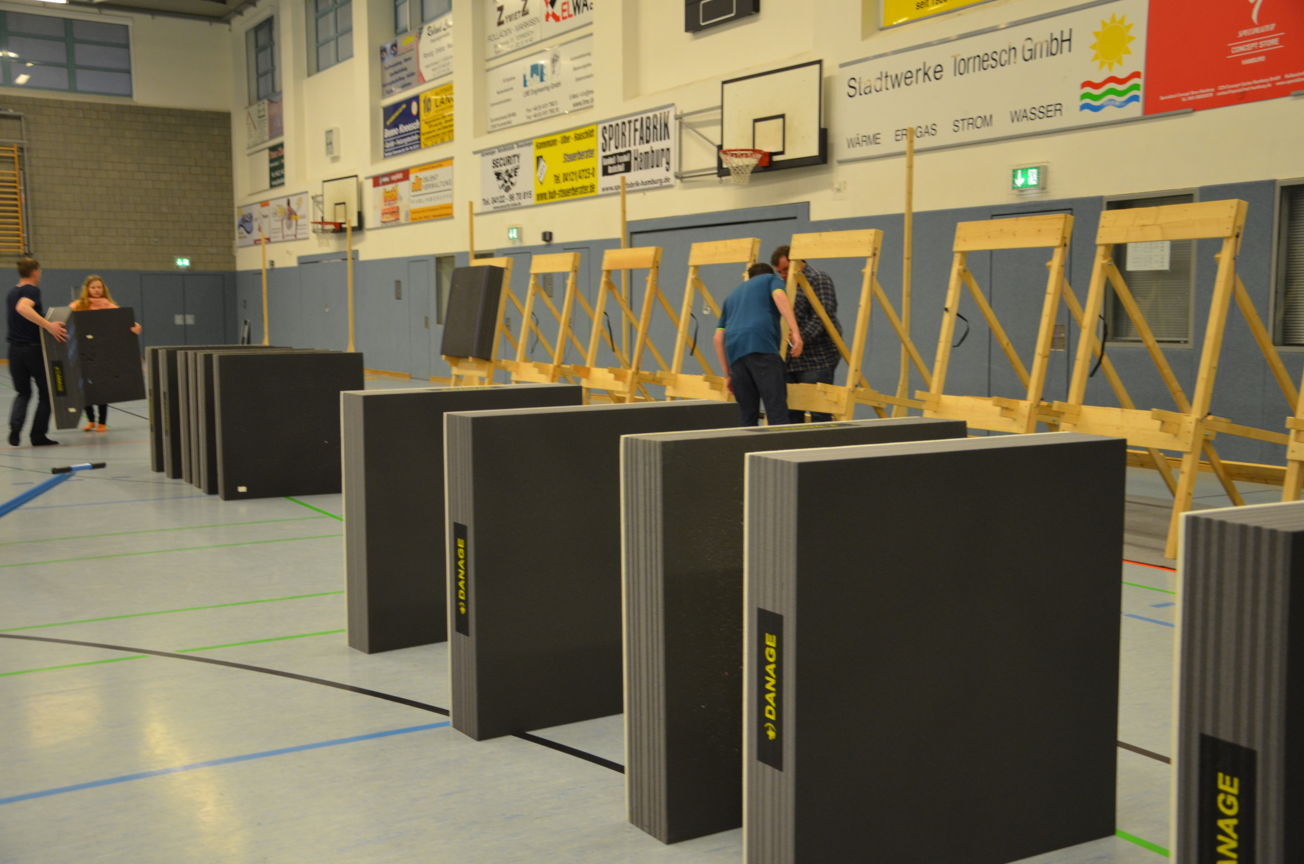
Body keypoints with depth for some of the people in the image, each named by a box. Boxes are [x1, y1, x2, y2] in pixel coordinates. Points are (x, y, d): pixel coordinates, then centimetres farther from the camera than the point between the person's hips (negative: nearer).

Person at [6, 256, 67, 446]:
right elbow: (22, 308, -32)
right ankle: (38, 435, 6)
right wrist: (48, 326, -38)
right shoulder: (32, 290, -11)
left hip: (15, 350, 7)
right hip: (35, 348, -7)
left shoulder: (11, 293, 14)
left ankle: (15, 429, -8)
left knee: (22, 393, 14)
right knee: (46, 393, 7)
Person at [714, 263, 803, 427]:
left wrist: (728, 374, 30)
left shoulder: (732, 295, 36)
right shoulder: (771, 279, 23)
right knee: (776, 408, -12)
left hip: (735, 351, 5)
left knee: (747, 415, 8)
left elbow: (718, 338, 27)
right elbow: (779, 296, -3)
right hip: (762, 346, -5)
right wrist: (794, 331, -13)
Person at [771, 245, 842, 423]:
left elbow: (823, 316, -18)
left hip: (817, 359, -8)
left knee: (819, 414, -8)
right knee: (790, 413, 7)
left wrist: (801, 338, -29)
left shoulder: (818, 279, -5)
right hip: (790, 360, 8)